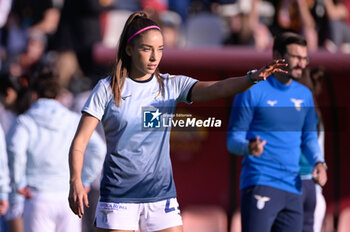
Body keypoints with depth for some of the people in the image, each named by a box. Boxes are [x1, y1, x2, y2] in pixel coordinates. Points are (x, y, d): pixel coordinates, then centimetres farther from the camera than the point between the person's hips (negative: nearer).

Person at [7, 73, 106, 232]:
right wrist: (85, 180, 3)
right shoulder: (74, 121, 8)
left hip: (38, 198, -2)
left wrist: (19, 182, -8)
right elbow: (99, 149, -4)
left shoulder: (24, 121, 2)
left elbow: (15, 149, -18)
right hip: (69, 198, 2)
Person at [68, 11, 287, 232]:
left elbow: (218, 88, -12)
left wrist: (253, 77, -31)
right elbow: (79, 142, -5)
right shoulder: (107, 89, -2)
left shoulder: (172, 85, 4)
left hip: (162, 195, 2)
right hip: (118, 195, -2)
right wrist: (75, 182, -23)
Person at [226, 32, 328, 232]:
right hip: (259, 183, -6)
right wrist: (248, 147, -27)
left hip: (293, 188, 6)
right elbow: (233, 139, -4)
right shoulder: (252, 91, -4)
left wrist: (318, 162, 1)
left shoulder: (305, 95, 14)